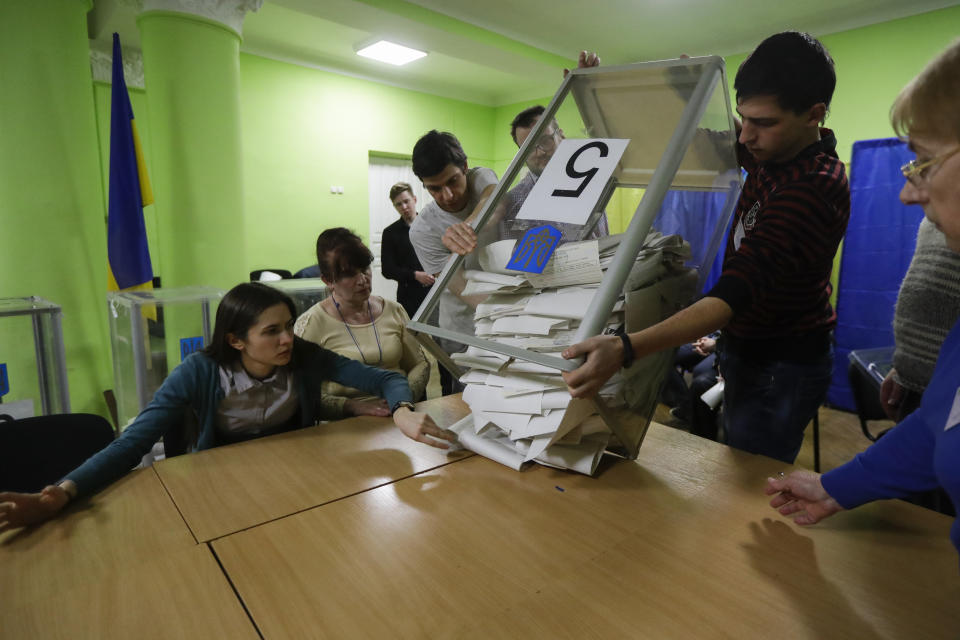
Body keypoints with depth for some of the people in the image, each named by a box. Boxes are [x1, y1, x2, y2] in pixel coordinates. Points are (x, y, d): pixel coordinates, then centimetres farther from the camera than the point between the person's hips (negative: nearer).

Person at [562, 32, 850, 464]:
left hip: (780, 367, -8)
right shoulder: (772, 151, -3)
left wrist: (625, 349, -50)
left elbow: (737, 291, -39)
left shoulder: (814, 188, -29)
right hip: (748, 348, 8)